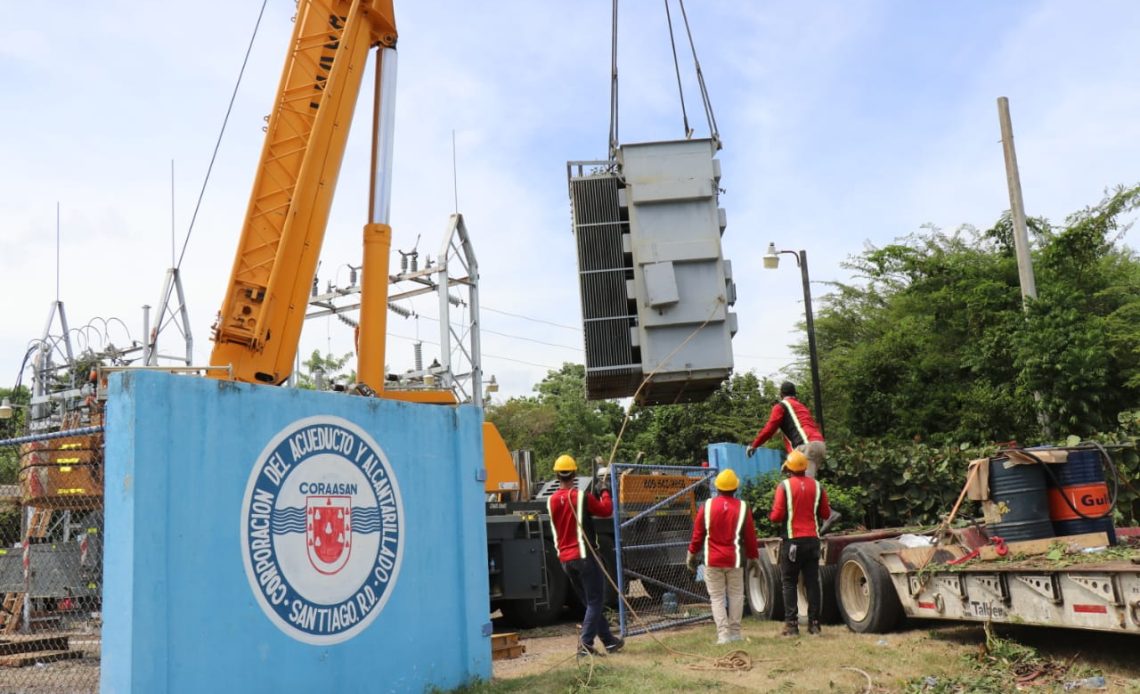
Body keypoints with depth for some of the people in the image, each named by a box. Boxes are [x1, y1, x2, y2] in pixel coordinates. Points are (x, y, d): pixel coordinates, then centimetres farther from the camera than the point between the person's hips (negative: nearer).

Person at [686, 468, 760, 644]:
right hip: (734, 559, 0)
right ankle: (735, 632, 16)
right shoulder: (742, 507, -3)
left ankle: (723, 633, -2)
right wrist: (754, 558, 13)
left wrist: (692, 555, 12)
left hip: (712, 560, 0)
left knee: (717, 597, 6)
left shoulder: (707, 506, -4)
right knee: (736, 595, 14)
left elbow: (697, 534, 0)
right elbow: (750, 536, 2)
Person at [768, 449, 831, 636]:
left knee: (790, 583, 4)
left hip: (792, 540, -3)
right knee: (812, 582, 9)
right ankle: (814, 623, 10)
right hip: (812, 540, 3)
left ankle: (791, 624, 1)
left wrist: (771, 517, 9)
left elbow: (777, 515, -12)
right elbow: (826, 514, 8)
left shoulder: (784, 486, -8)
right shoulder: (817, 486, 3)